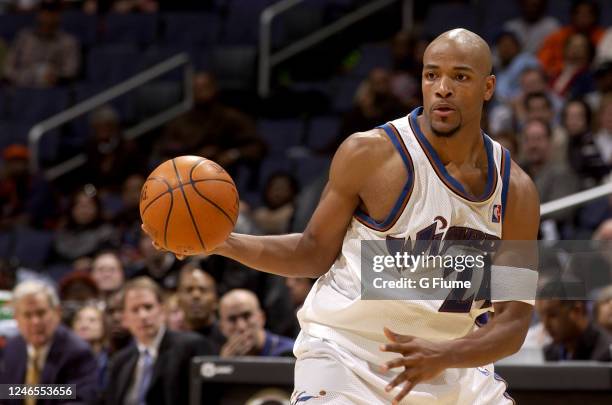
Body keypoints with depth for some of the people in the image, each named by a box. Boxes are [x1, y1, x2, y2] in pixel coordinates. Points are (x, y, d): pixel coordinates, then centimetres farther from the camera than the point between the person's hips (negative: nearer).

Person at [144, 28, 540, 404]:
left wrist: (444, 355, -25)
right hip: (345, 352, -4)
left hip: (445, 361, 4)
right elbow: (316, 251, 0)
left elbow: (515, 321, -6)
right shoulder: (369, 154, -12)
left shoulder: (517, 191, -4)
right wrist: (226, 243, -15)